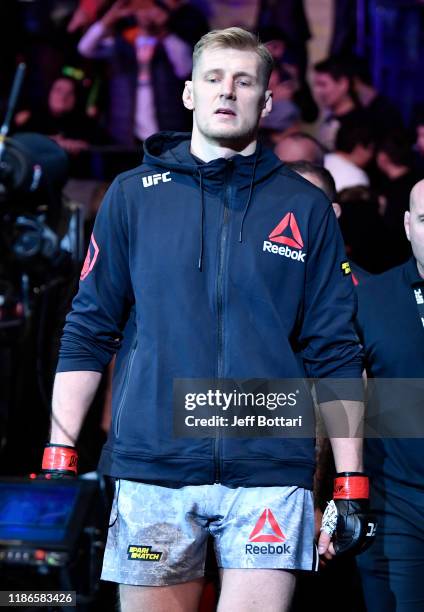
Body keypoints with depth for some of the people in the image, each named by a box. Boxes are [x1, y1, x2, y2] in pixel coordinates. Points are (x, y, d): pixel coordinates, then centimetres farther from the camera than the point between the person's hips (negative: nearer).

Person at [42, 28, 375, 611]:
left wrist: (351, 486, 3)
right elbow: (88, 332, 8)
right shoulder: (133, 195, 10)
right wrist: (59, 457, 0)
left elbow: (333, 354, 8)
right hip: (151, 469, 1)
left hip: (270, 471, 0)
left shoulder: (306, 208, 10)